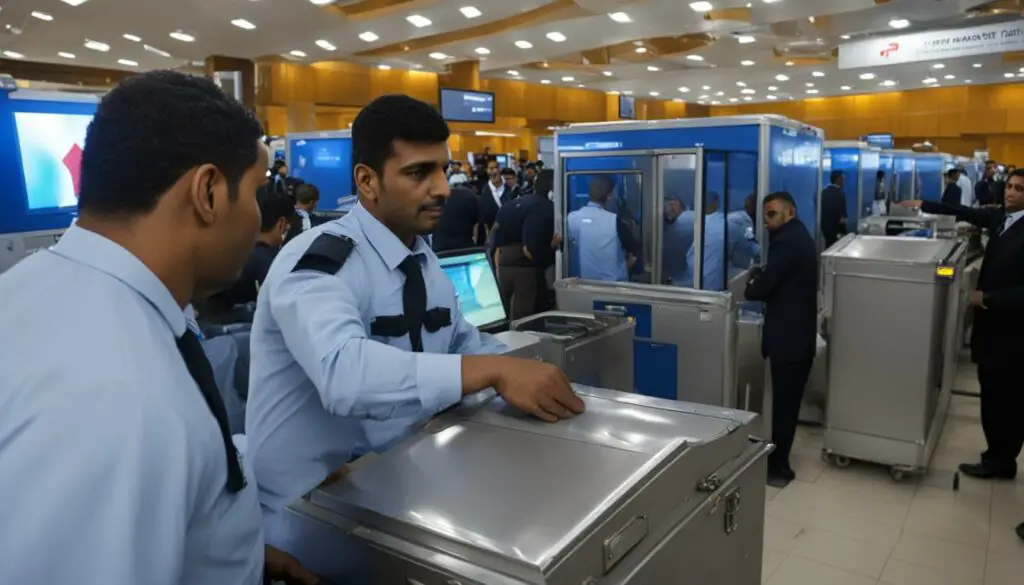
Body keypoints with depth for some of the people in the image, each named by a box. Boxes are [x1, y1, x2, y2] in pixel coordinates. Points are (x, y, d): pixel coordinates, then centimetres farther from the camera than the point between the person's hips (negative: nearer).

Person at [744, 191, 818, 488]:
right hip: (801, 334, 10)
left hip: (787, 337, -10)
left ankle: (777, 467, 9)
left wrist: (750, 286, 1)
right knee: (789, 402, 17)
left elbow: (763, 288, -19)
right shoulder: (800, 237, 15)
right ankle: (779, 460, 28)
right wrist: (760, 279, 4)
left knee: (782, 404, -1)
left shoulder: (786, 242, -18)